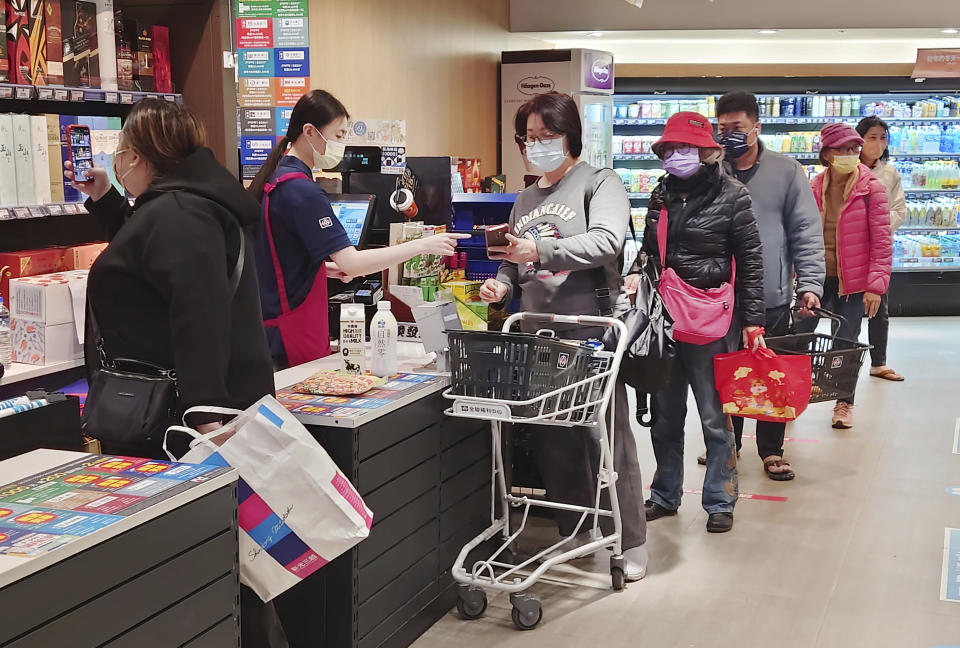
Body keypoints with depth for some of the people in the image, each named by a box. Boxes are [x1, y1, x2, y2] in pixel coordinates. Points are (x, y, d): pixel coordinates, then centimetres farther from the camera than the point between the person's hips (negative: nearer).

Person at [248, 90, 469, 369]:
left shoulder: (273, 177, 11)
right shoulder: (301, 190, -19)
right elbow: (352, 263, -25)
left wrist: (324, 266, 12)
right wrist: (423, 245, -21)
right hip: (295, 336, -10)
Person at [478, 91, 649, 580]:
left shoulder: (599, 184, -2)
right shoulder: (526, 199, 19)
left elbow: (607, 240, -20)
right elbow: (515, 264, 24)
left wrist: (541, 251, -28)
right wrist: (502, 285, 2)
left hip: (591, 332, -7)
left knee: (608, 437, -2)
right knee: (552, 438, 10)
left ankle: (630, 542, 9)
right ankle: (575, 532, 25)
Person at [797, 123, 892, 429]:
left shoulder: (871, 188, -8)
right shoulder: (814, 188, 1)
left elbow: (881, 240, -9)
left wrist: (876, 285, -14)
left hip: (852, 281, -3)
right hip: (816, 276, 3)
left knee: (846, 343, 6)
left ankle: (844, 403, 24)